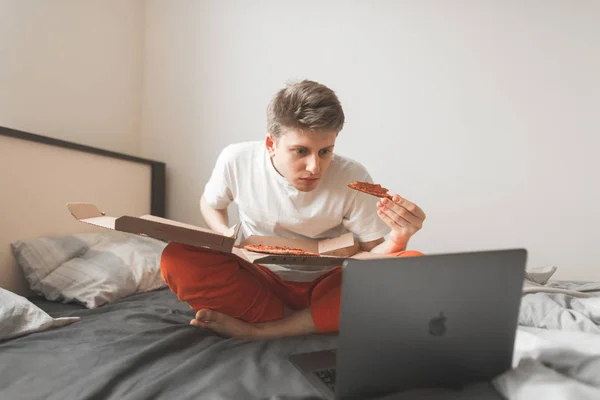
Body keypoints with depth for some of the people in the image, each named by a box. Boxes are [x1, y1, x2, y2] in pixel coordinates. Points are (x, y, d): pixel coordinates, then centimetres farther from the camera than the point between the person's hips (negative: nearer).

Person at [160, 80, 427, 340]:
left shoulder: (353, 178, -16)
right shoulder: (236, 161, -13)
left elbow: (371, 256, -7)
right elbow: (210, 204, 8)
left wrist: (397, 240, -30)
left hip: (325, 287, 0)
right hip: (258, 279, 1)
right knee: (177, 259, -25)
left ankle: (258, 330, -23)